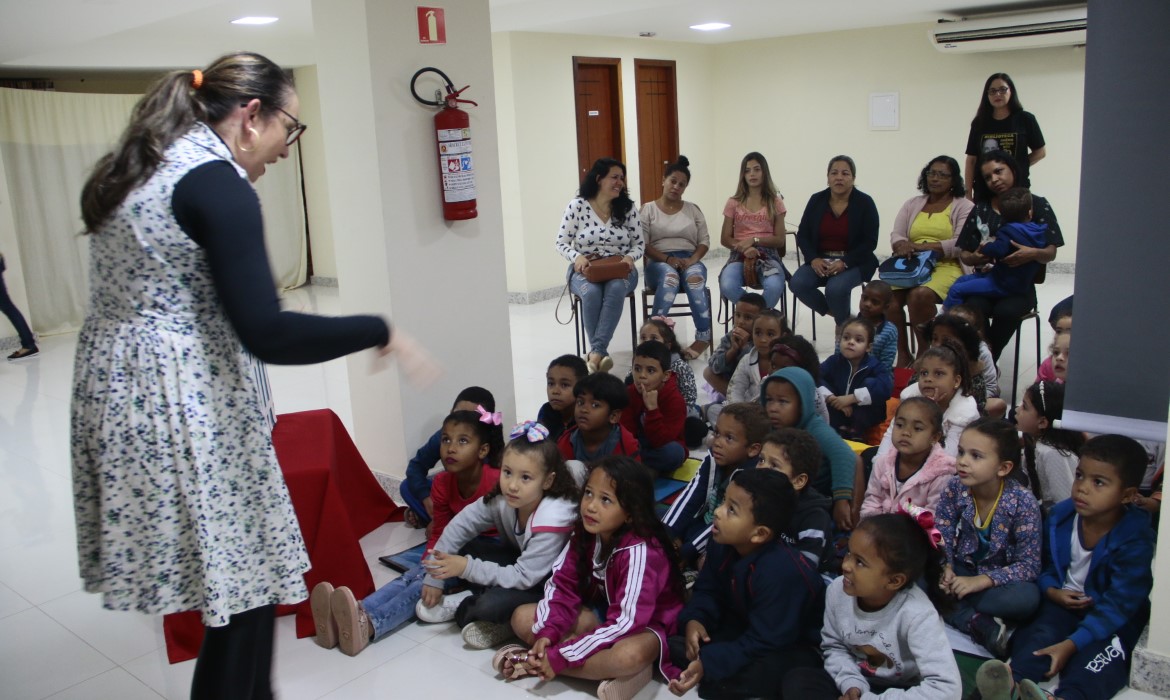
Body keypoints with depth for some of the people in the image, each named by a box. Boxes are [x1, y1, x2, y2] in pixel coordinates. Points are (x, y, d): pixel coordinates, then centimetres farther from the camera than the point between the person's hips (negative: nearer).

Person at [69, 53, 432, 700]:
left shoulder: (136, 167, 13)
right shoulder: (218, 183, -15)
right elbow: (266, 334, -23)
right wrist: (378, 332, -14)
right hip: (180, 404, -9)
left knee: (231, 574, 18)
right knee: (246, 581, 2)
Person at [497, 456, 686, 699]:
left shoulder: (639, 551, -30)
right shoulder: (584, 533, -9)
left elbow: (626, 622, -33)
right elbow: (562, 586, -7)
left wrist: (561, 656, -33)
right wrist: (548, 633, -26)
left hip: (645, 625, -7)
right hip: (602, 614, 7)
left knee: (629, 655, -42)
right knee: (522, 618, -8)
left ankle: (535, 662, -24)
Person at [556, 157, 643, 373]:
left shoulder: (627, 207, 5)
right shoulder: (577, 205, -2)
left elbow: (640, 243, 8)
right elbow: (561, 242, 0)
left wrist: (630, 257, -14)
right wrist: (576, 257, -20)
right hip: (584, 269, -1)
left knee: (616, 289, -35)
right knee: (591, 292, -36)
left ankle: (596, 353, -38)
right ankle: (601, 354, -27)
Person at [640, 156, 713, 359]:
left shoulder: (693, 209, 16)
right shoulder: (648, 209, 9)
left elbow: (704, 241, 10)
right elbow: (642, 244, -1)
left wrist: (692, 259, -11)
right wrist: (666, 259, -17)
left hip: (690, 261, 2)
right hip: (659, 262, -1)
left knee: (694, 278, -36)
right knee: (670, 276, -40)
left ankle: (704, 336, -38)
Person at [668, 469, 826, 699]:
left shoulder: (782, 572, -35)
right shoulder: (724, 544, -11)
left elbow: (763, 643, -32)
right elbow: (707, 590, 1)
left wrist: (708, 663, -37)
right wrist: (694, 619, -21)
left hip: (790, 648, -7)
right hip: (743, 629, 7)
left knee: (759, 673, -39)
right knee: (672, 640, -6)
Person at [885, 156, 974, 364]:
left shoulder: (964, 206, 7)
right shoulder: (912, 204, 21)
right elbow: (896, 235, 9)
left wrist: (921, 246, -18)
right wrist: (903, 246, -16)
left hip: (946, 267, -4)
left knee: (919, 295, -36)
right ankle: (903, 355, -18)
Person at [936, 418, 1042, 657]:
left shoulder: (1023, 502, -19)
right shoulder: (955, 487, -12)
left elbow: (1029, 565, -18)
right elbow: (941, 537, -6)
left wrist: (981, 581, -28)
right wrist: (944, 568, -27)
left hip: (997, 579, -3)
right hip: (961, 571, 3)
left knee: (1028, 597, -35)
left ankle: (948, 605, -23)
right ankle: (978, 623, -27)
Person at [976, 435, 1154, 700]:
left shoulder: (1135, 540, -19)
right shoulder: (1061, 515, -4)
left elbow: (1117, 606, -22)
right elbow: (1045, 564, 12)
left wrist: (1071, 645, -30)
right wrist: (1052, 591, -11)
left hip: (1114, 619, -3)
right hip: (1064, 601, 3)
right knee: (1038, 635, -26)